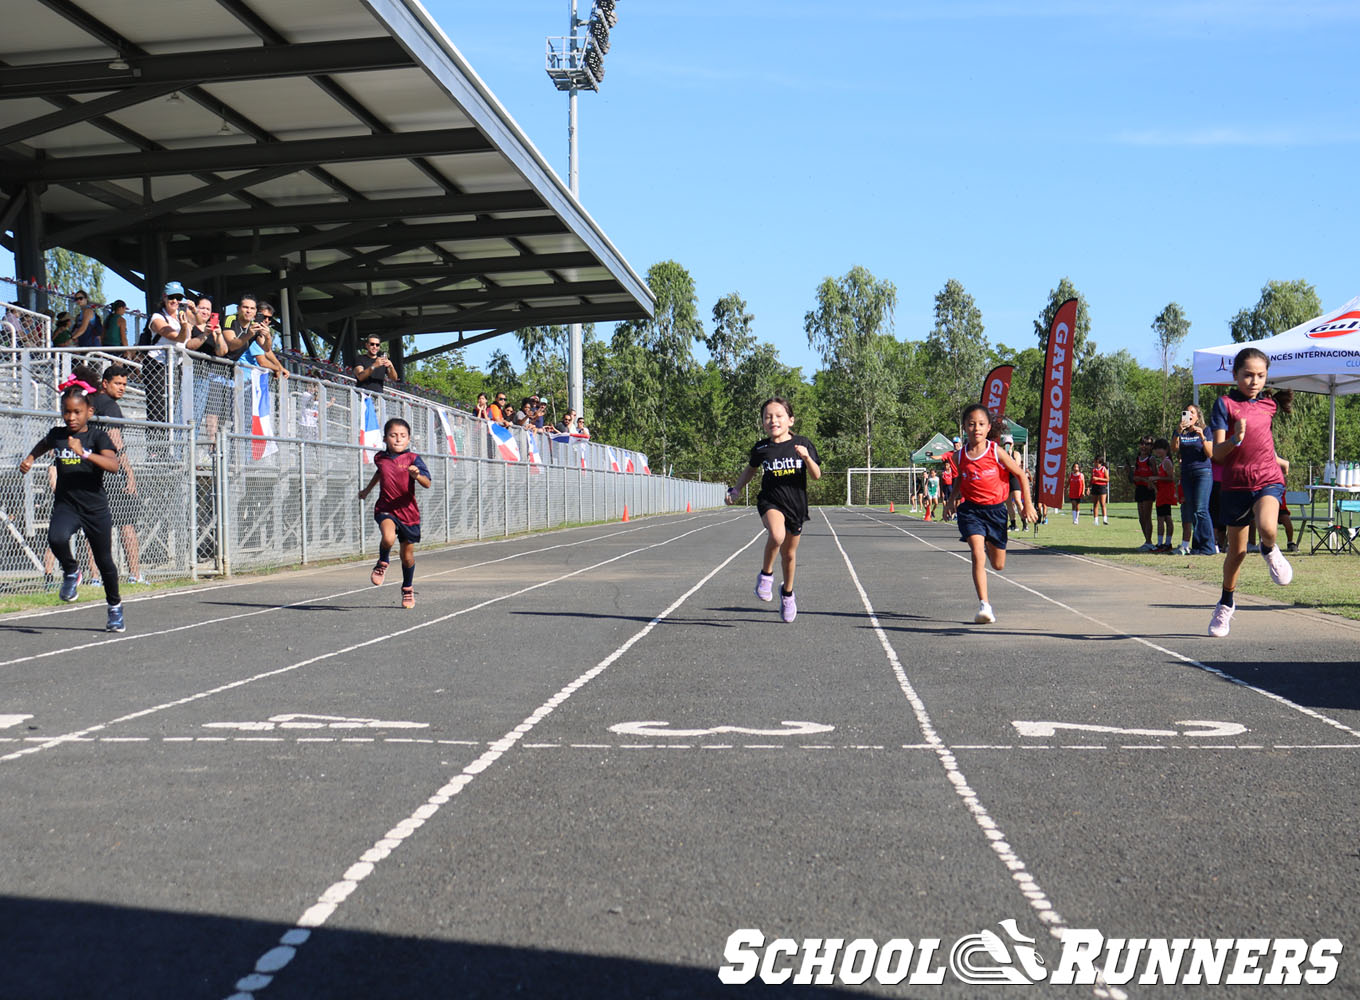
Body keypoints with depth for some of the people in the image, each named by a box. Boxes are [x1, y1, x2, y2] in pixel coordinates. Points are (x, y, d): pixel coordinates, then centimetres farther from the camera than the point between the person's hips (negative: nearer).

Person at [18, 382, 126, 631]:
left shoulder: (98, 436, -8)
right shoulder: (57, 434, 3)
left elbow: (113, 464, -25)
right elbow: (43, 445, 29)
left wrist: (84, 453, -35)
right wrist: (29, 459, 12)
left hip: (96, 508, -2)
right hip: (66, 505, 2)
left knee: (104, 561, 9)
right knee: (56, 538, -31)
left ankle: (115, 606, 31)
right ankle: (71, 572, 0)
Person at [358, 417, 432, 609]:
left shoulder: (413, 459, -10)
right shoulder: (380, 458, 1)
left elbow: (427, 484, -21)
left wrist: (417, 475, -41)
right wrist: (367, 489, 36)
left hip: (408, 512, 0)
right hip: (385, 509, 0)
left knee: (407, 556, 12)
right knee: (389, 538, -31)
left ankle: (408, 589, 37)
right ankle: (382, 563, 1)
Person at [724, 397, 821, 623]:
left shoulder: (802, 444, -4)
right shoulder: (761, 448, -1)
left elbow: (816, 475, -5)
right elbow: (751, 469, 19)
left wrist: (806, 457, -22)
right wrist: (736, 489, 13)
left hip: (796, 504, 1)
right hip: (770, 500, -1)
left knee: (789, 553, 14)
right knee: (777, 535, -33)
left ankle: (787, 592, 39)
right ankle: (766, 574, -8)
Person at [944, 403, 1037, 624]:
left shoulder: (997, 452, -10)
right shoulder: (959, 456, -4)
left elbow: (1021, 475, 1)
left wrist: (1027, 505, 3)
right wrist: (953, 497, 4)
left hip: (996, 509, 0)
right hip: (970, 509, 0)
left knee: (998, 565, 11)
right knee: (978, 555, -20)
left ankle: (989, 545, 48)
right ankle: (984, 605, -20)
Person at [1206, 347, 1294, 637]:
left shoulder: (1270, 405, 7)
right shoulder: (1225, 404, -5)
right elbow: (1217, 453, -13)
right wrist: (1236, 439, -28)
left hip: (1267, 480, 1)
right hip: (1236, 483, -1)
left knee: (1267, 527, -31)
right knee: (1236, 551, 9)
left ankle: (1270, 552, 6)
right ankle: (1226, 603, 32)